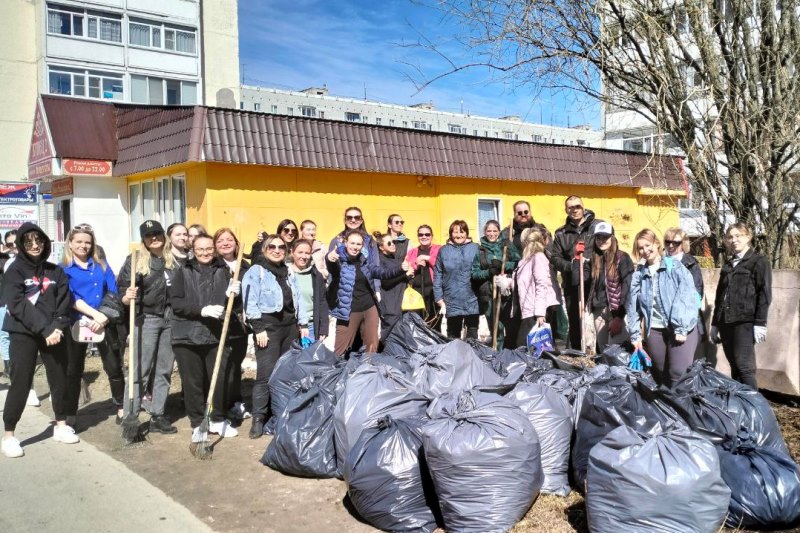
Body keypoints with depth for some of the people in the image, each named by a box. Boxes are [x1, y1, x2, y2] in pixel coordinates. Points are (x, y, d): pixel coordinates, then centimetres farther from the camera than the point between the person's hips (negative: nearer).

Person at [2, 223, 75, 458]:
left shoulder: (55, 271, 10)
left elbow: (64, 301, 4)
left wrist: (57, 328, -12)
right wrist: (45, 329, -19)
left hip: (53, 333, 4)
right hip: (23, 334, -4)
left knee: (59, 379, 8)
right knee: (21, 382, -6)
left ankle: (61, 426, 22)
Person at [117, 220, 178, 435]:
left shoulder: (174, 260, 9)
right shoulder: (135, 261, -1)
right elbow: (122, 286, -3)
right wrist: (127, 297, -24)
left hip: (171, 320, 4)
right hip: (146, 319, -4)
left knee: (164, 370, 9)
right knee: (140, 370, -4)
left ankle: (157, 416, 19)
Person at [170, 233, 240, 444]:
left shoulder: (223, 271, 12)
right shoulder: (182, 272, 5)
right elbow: (176, 304, -5)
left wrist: (232, 293, -7)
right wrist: (202, 310, -18)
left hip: (216, 335, 2)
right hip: (187, 336, -1)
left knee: (219, 379, 4)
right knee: (193, 382, 4)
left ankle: (217, 420, 23)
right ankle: (198, 424, 17)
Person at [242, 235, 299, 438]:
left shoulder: (289, 272, 18)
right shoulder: (255, 271, -2)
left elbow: (297, 300, 21)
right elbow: (250, 303, -10)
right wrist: (259, 328, -16)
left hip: (290, 326, 7)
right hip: (268, 326, -6)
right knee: (266, 373, -12)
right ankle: (258, 418, -6)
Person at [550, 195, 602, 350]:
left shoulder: (598, 226, 6)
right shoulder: (561, 233, 16)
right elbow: (555, 258, 9)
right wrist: (570, 266, -10)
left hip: (595, 282, -3)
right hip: (572, 284, 3)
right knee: (575, 324, 7)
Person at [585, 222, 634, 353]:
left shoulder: (622, 258, -3)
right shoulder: (595, 260, 15)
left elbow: (627, 290, -11)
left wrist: (619, 317, -17)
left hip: (617, 312, -5)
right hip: (598, 312, 6)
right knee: (601, 351, 7)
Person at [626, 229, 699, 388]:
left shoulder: (675, 266, -1)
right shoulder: (638, 274, 10)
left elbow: (687, 297, -10)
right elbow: (632, 306, 11)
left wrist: (681, 329, -16)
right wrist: (635, 335, 7)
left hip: (680, 328, -4)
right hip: (654, 330, 4)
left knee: (678, 374, -15)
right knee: (661, 375, 10)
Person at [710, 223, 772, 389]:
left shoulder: (759, 262, 1)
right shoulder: (728, 265, 19)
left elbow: (764, 294, -7)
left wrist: (760, 323, -14)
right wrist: (715, 323, 18)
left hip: (745, 322, -6)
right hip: (726, 323, 6)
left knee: (744, 366, -10)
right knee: (735, 367, 8)